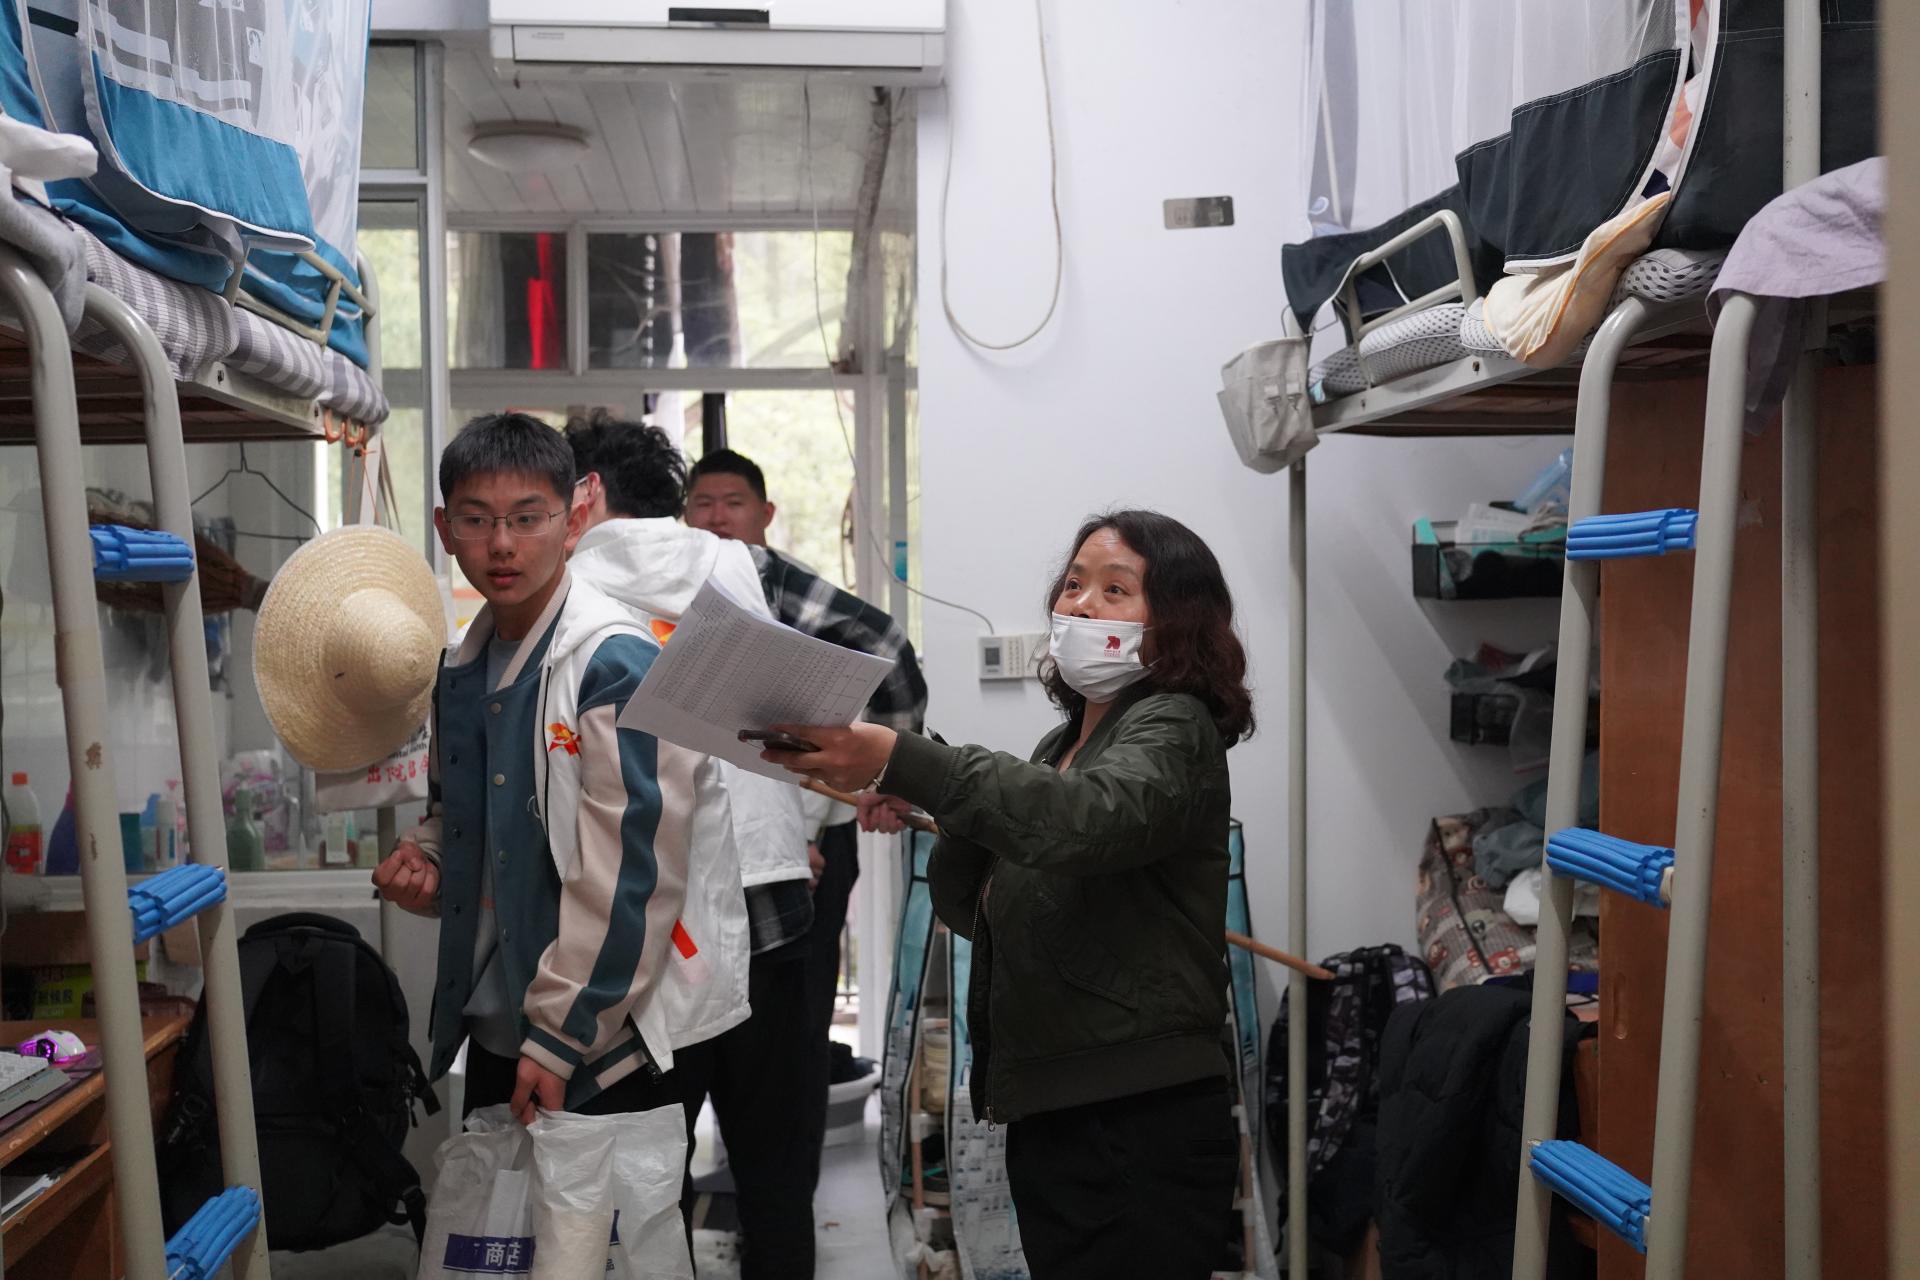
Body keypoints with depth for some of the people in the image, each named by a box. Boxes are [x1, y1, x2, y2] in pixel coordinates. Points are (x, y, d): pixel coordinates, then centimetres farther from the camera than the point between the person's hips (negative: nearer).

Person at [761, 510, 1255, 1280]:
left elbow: (1090, 818, -32)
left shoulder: (1172, 728, -8)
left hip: (1141, 1129, -7)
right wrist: (940, 816, -5)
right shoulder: (1063, 744, 16)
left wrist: (902, 763, -42)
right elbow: (982, 913, 16)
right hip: (1045, 1120, 8)